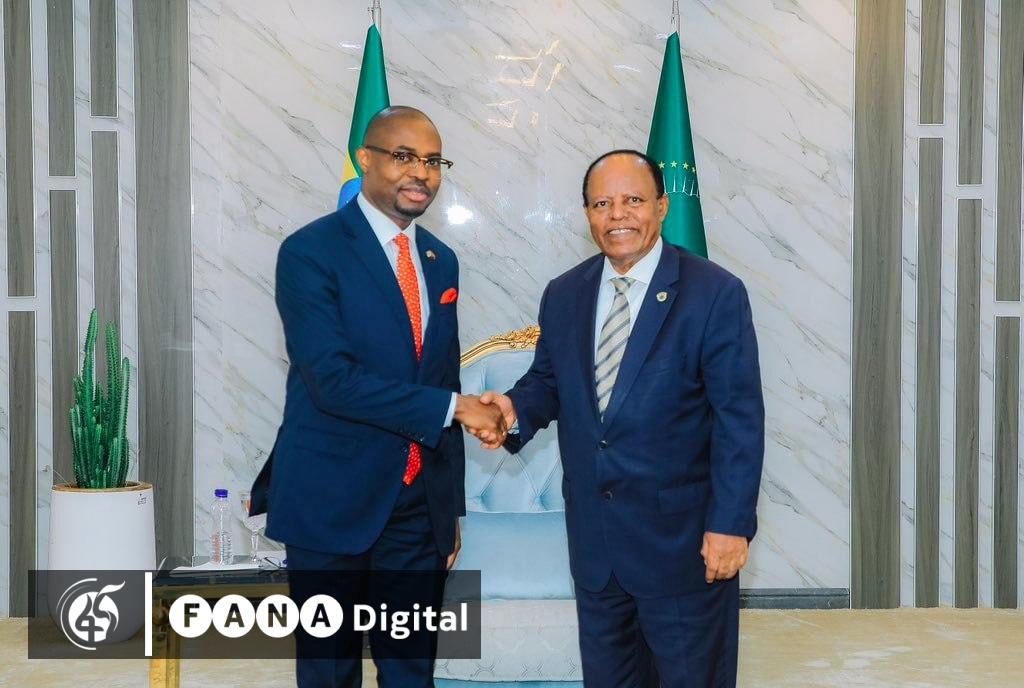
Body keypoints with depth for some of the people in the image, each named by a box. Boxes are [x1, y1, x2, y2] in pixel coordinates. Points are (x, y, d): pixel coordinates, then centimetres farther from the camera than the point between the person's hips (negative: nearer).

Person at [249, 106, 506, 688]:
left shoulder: (441, 260, 10)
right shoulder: (311, 251, -10)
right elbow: (333, 379, -21)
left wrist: (452, 507, 14)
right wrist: (452, 407, -20)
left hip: (421, 504, 6)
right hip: (334, 501, -5)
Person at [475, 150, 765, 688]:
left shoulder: (715, 294, -12)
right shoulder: (563, 295, 4)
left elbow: (740, 418, -13)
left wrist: (730, 523, -16)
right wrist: (516, 408, -11)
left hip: (682, 535, -4)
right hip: (592, 533, 5)